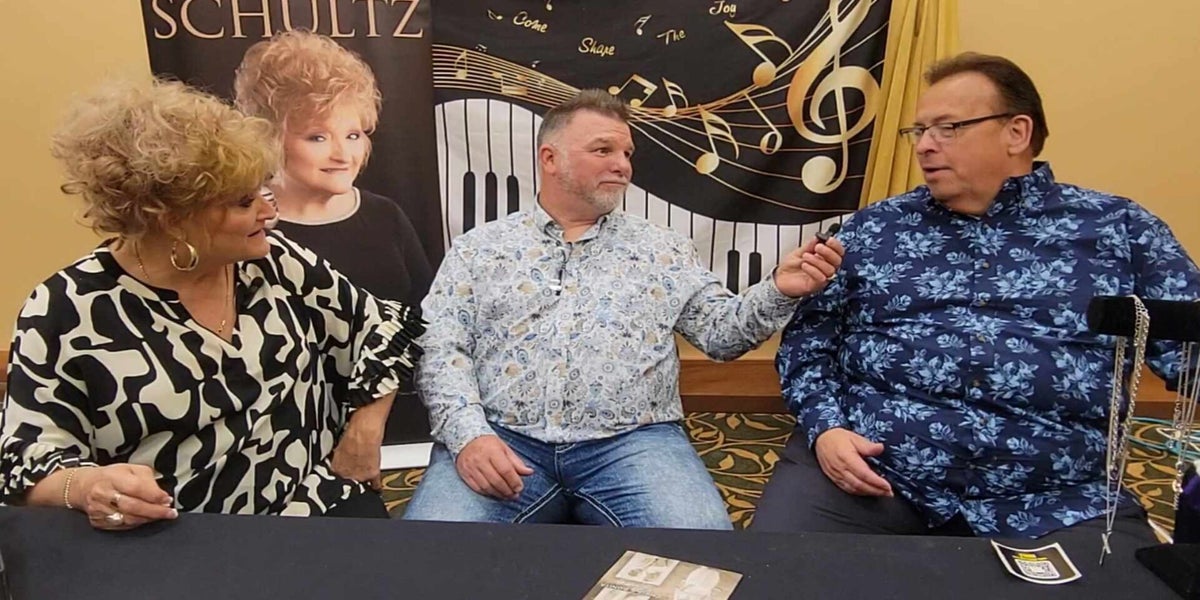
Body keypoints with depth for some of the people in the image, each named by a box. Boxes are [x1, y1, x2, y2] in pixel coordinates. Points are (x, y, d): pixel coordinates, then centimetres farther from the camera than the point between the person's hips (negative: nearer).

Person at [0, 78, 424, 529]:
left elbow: (383, 327, 12)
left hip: (318, 514, -1)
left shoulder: (276, 265, 2)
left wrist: (366, 427, 2)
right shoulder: (64, 311, -6)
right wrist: (86, 488, -23)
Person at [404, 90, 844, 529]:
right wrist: (468, 435, -12)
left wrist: (778, 291, -6)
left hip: (633, 442, 1)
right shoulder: (479, 247, 12)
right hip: (502, 440, 0)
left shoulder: (662, 249, 15)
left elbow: (720, 332, 13)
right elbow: (440, 349, 5)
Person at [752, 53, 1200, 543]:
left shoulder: (1117, 228, 9)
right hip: (870, 467, 1)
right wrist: (825, 429, -7)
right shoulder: (874, 228, 11)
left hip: (1052, 498, 1)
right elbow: (806, 340, 9)